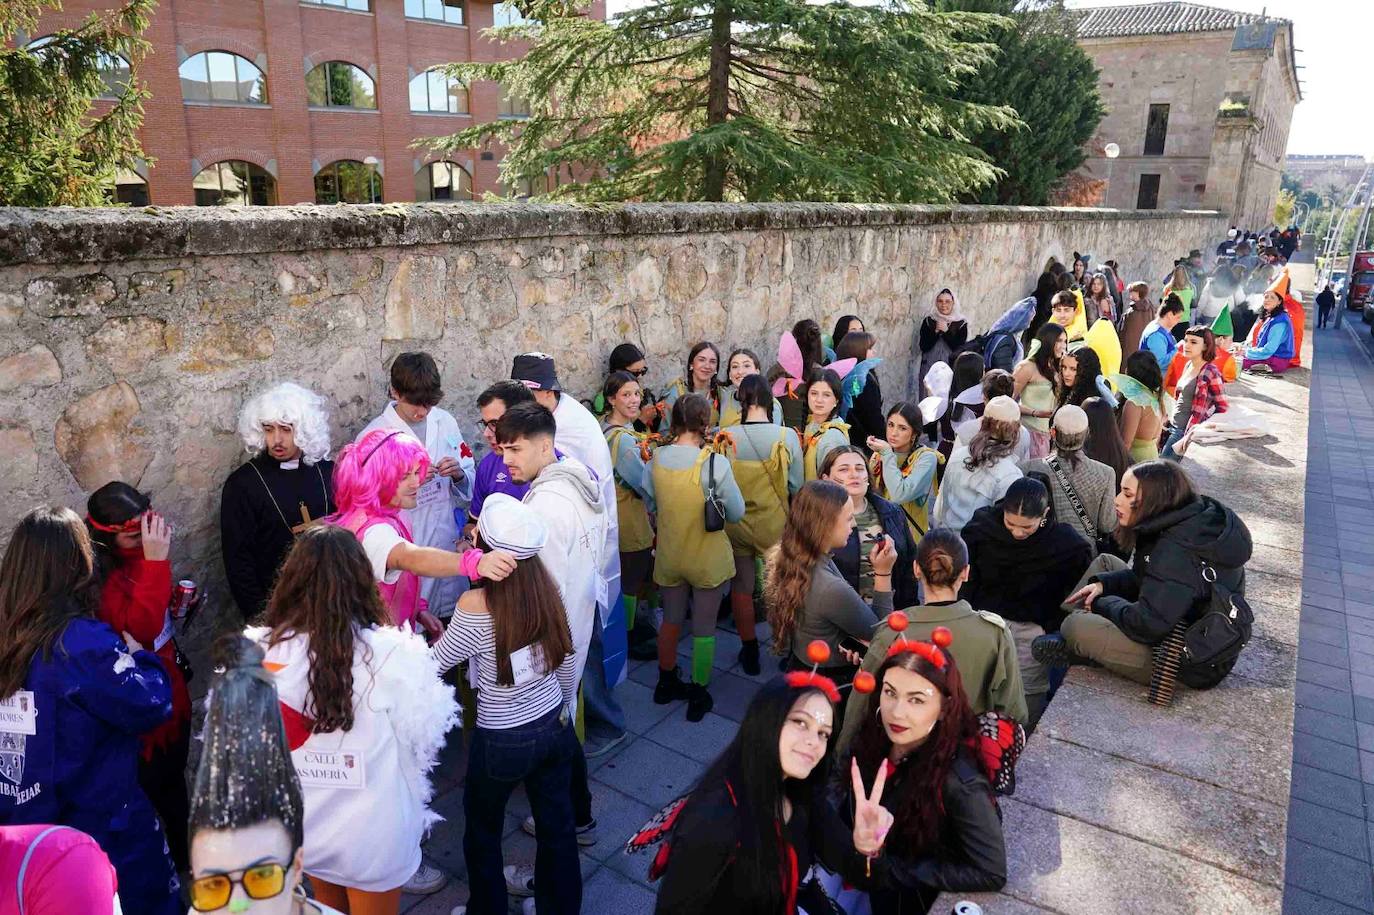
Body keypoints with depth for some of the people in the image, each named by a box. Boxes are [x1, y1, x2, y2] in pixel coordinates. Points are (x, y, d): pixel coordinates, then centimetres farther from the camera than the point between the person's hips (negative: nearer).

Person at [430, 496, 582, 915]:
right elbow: (568, 662, 1)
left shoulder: (476, 606, -25)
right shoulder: (546, 587, -10)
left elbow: (434, 664, -10)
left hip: (503, 742, -4)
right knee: (557, 826, 22)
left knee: (482, 830, 23)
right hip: (556, 726, 4)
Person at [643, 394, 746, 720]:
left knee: (671, 620, 22)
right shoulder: (716, 463, -22)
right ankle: (699, 696, 25)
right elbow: (736, 513, -13)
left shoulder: (656, 460, -10)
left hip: (669, 555, 4)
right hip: (707, 559, -4)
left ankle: (667, 684, 39)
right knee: (704, 629, 12)